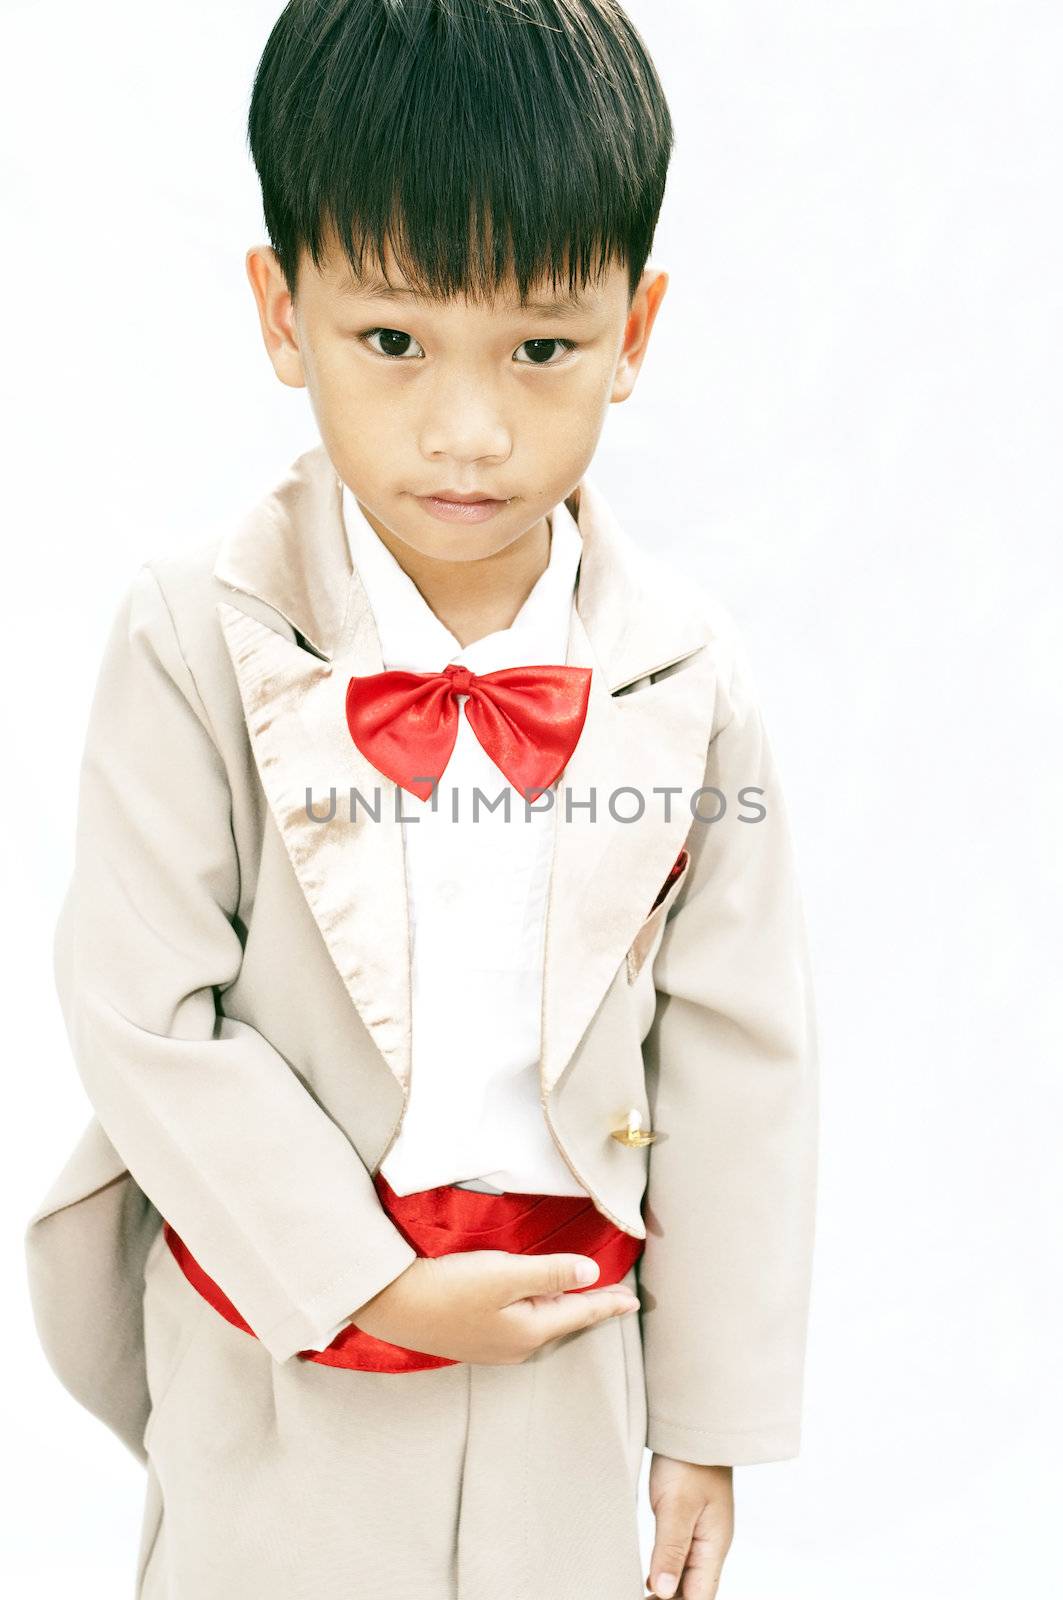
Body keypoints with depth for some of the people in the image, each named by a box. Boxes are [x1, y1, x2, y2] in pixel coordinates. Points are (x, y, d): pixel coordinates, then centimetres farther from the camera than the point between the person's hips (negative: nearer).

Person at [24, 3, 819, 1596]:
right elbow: (145, 1011, -15)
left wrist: (712, 1414, 1)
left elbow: (738, 1054, -4)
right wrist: (370, 1284, -17)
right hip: (275, 1338, -1)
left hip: (565, 1341, 2)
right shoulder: (202, 640, -17)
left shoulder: (681, 674, -11)